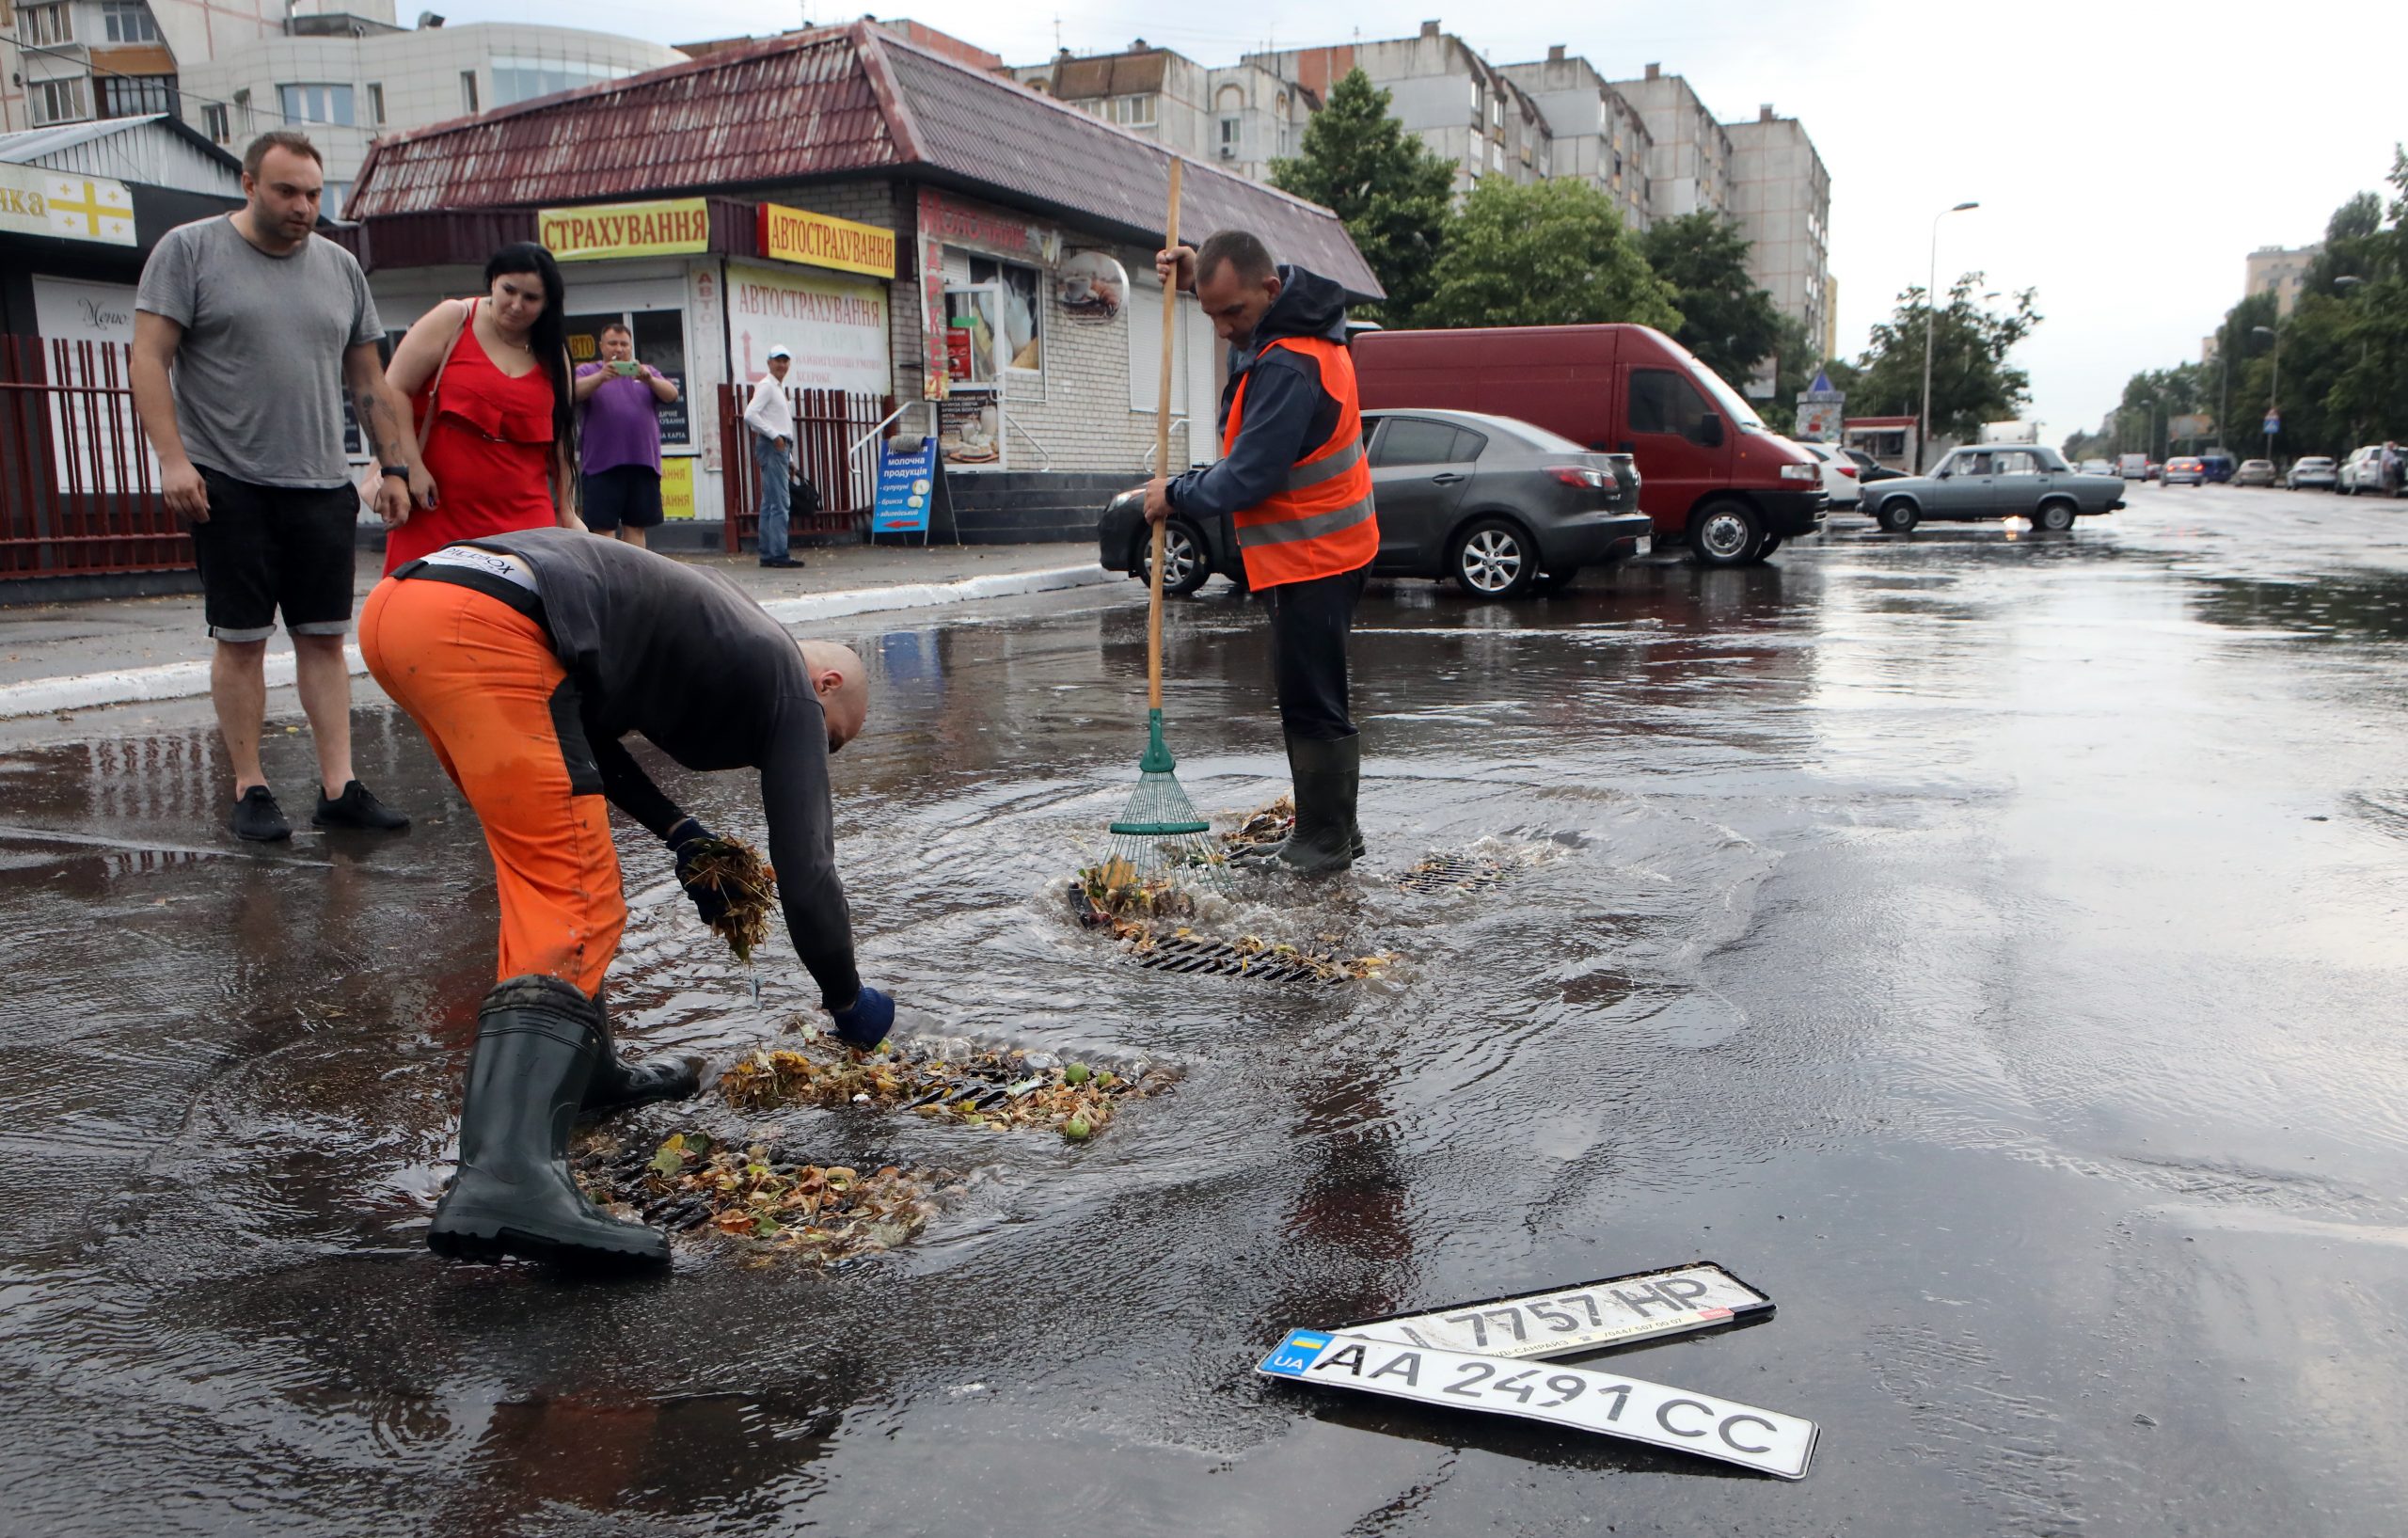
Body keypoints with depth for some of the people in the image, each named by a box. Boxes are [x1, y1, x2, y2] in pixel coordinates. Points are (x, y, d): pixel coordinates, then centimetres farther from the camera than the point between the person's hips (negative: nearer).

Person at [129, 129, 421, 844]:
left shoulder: (339, 266, 14)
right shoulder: (188, 250, 1)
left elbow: (370, 381, 17)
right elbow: (148, 360, -4)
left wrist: (397, 466, 9)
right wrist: (173, 459, -14)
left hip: (321, 487, 4)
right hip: (228, 485, -3)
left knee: (325, 637, 2)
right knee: (240, 638, 1)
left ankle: (338, 786, 4)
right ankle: (249, 787, 9)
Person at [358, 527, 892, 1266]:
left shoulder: (717, 625, 32)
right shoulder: (789, 686, 11)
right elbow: (804, 872, 8)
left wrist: (678, 830, 26)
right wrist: (847, 999, 22)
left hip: (395, 601, 10)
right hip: (484, 628, -10)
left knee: (551, 865, 24)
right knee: (572, 902, -13)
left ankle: (582, 1068, 32)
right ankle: (505, 1178, -30)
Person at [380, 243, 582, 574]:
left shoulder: (551, 354, 11)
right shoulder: (453, 320, 1)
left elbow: (560, 435, 16)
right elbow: (395, 392, -1)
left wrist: (566, 510, 14)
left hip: (523, 515, 3)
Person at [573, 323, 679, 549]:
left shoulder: (647, 372, 18)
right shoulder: (588, 371, 10)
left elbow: (671, 394, 2)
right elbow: (575, 392, -11)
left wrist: (650, 380, -20)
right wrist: (601, 377, -30)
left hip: (643, 463, 3)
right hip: (602, 465, -3)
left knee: (635, 527, 5)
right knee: (603, 529, -6)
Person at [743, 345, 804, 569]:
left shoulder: (780, 389, 23)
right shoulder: (766, 386, -6)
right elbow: (750, 415, -18)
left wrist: (789, 458, 20)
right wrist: (774, 435, -18)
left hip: (781, 447, 10)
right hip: (771, 447, -10)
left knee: (770, 504, 8)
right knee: (779, 503, -13)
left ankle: (768, 554, 10)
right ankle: (779, 554, -15)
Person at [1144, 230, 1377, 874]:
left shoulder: (1287, 368, -25)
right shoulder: (1295, 319, 7)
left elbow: (1246, 480, -25)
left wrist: (1175, 495, -7)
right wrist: (1199, 273, 12)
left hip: (1311, 559, -11)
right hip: (1320, 552, 11)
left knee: (1311, 702, -5)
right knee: (1309, 698, 16)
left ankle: (1326, 840, 4)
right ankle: (1327, 831, 26)